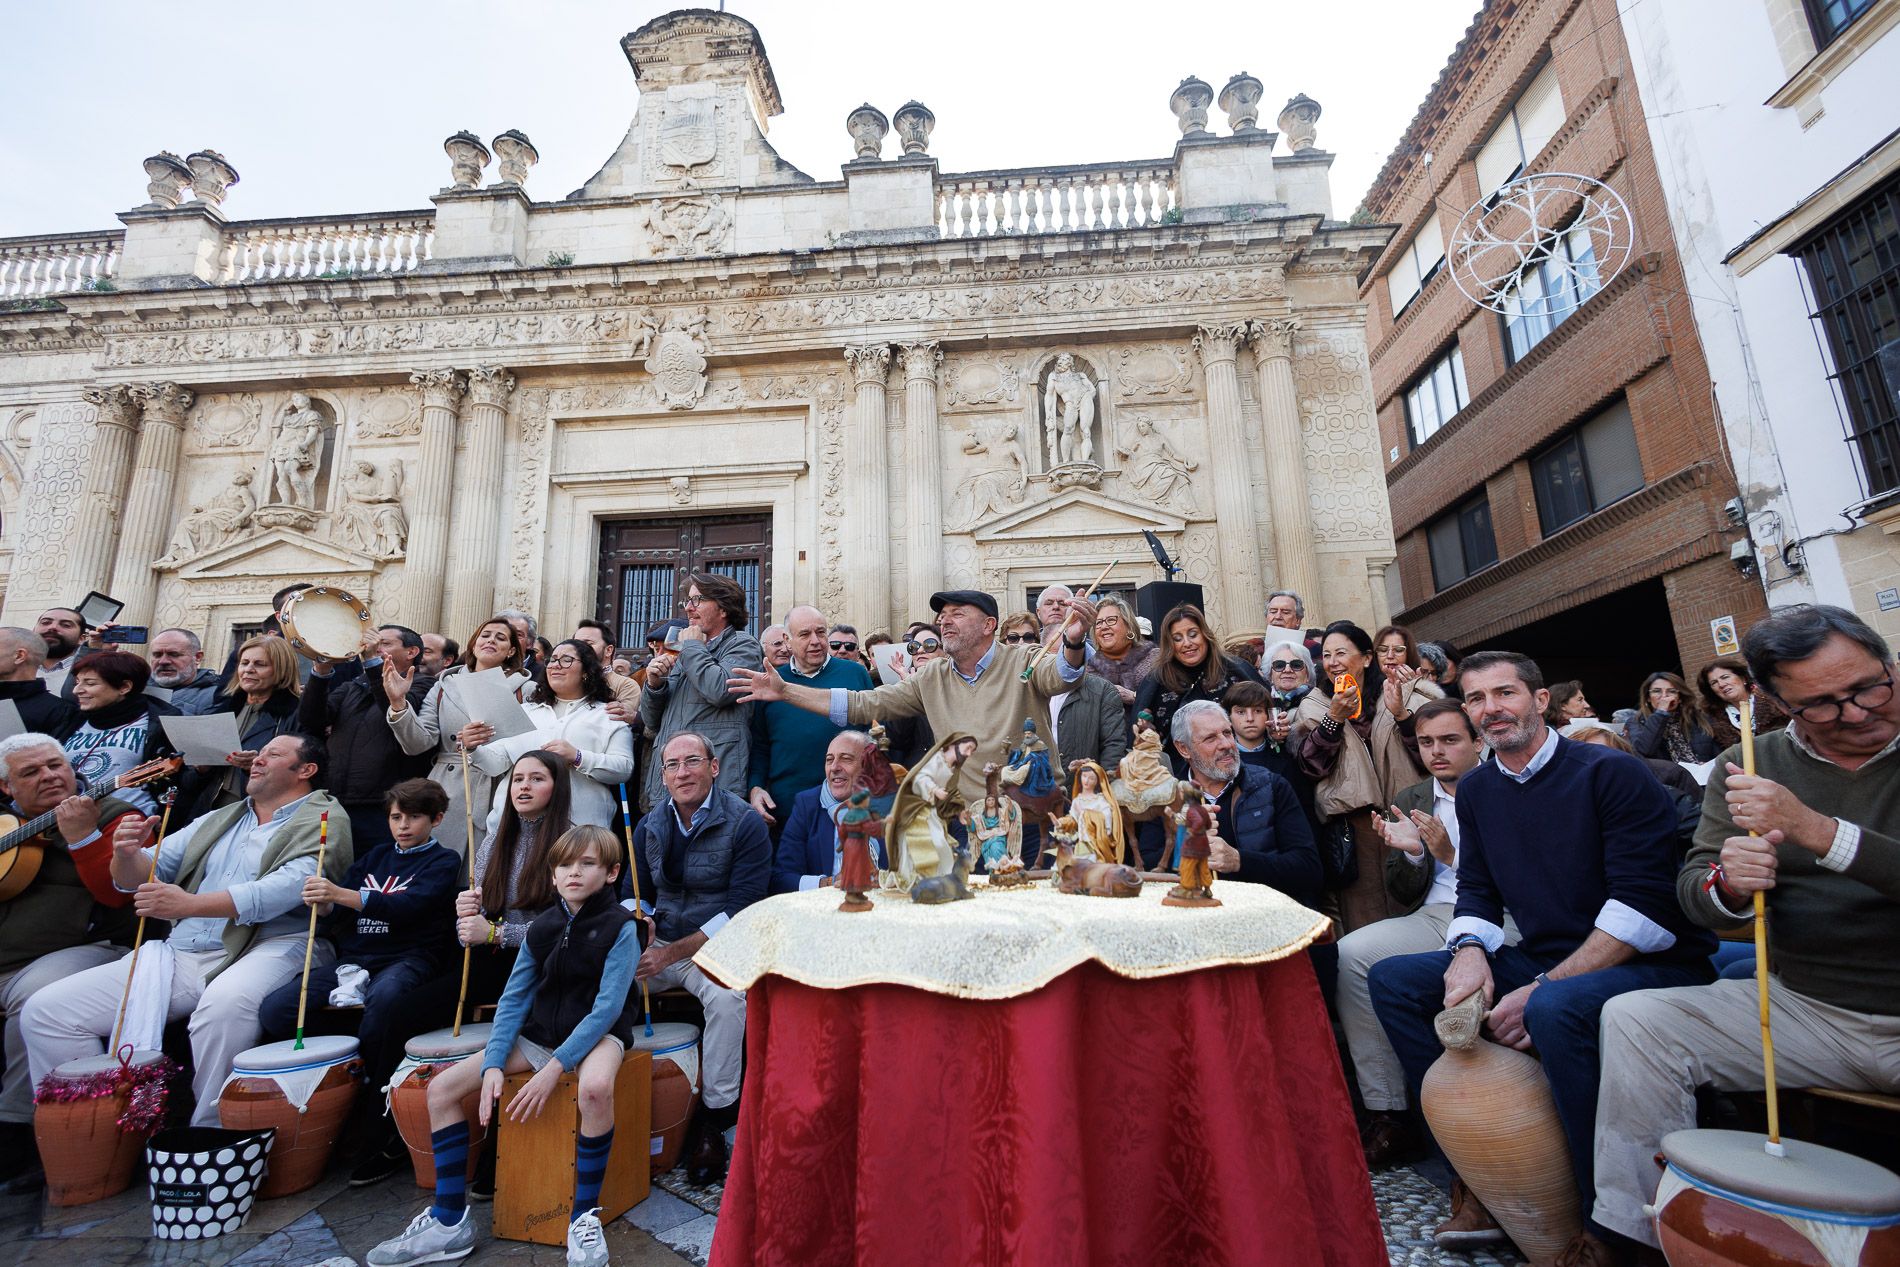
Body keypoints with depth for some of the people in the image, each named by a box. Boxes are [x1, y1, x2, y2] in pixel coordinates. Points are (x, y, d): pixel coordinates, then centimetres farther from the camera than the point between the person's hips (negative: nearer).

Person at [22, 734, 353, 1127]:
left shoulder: (322, 820, 1)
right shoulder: (217, 821, 25)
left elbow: (289, 886, -17)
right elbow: (138, 879, 21)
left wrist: (189, 904, -25)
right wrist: (129, 853, -3)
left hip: (269, 947, -7)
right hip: (181, 954, 8)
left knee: (225, 1003, -37)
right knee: (46, 1010, -4)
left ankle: (209, 1135, -16)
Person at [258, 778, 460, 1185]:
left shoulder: (442, 862, 5)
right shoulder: (375, 857, 23)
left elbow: (406, 906, -14)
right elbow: (339, 918, 16)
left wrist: (341, 894, -25)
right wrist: (323, 905, -9)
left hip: (407, 959, -6)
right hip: (354, 960, 6)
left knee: (384, 998, -39)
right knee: (273, 1011, -17)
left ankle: (383, 1134, -22)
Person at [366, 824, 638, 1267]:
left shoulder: (620, 927, -15)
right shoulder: (541, 927, 3)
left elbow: (606, 1007, -20)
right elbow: (514, 999, 4)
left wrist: (555, 1068, -24)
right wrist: (493, 1065, -9)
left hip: (597, 1033, -7)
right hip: (538, 1033, 7)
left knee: (595, 1087, -39)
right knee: (442, 1087, -3)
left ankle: (584, 1217, -17)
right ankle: (450, 1221, 11)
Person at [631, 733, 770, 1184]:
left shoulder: (745, 823, -11)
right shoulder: (649, 826, 7)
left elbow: (740, 910, -15)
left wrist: (673, 952, -20)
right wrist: (638, 921, -12)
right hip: (659, 944, 5)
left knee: (727, 995, -32)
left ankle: (715, 1115, -12)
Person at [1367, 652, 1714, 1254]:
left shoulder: (1611, 772, -11)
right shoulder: (1476, 788, 8)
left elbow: (1645, 903, -19)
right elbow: (1477, 890, 11)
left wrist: (1543, 989, -25)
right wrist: (1469, 950, -13)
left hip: (1648, 966, -6)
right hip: (1543, 963, 6)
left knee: (1559, 1009, -38)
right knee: (1393, 979, -7)